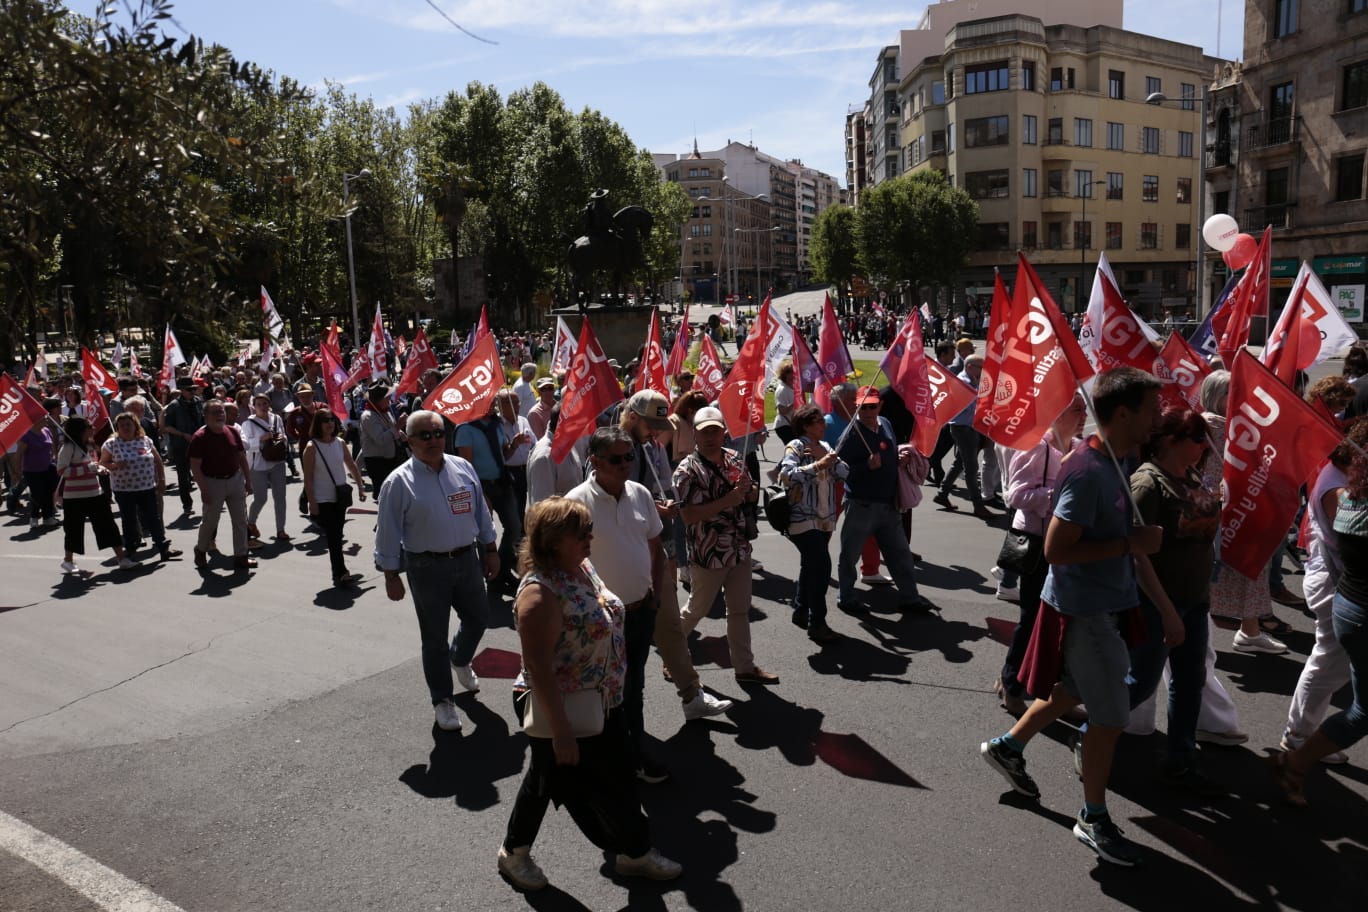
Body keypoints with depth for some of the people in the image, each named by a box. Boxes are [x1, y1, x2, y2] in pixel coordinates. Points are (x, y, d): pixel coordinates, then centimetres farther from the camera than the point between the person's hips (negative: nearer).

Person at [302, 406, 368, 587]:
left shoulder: (340, 443, 2)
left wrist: (360, 486, 7)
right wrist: (312, 503, -15)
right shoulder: (312, 447, -11)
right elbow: (308, 478, -12)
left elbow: (352, 465, 12)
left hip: (340, 497, 5)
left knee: (336, 537, 11)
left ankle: (338, 575, 19)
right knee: (333, 537, -9)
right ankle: (342, 573, -10)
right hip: (322, 501, -5)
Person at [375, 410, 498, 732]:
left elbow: (481, 512, 10)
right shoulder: (399, 482, -11)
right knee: (435, 637, 7)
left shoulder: (463, 468, 2)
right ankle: (442, 700, 25)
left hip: (468, 559, 4)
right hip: (428, 567, -4)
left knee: (478, 618, 19)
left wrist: (490, 550, 12)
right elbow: (387, 534, -7)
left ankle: (460, 659, 51)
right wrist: (391, 575, -6)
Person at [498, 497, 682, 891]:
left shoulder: (584, 567, 0)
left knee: (617, 780, 20)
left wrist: (613, 691, 20)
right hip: (560, 710, -9)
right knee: (549, 780, 14)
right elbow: (537, 667, -29)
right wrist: (561, 731, -25)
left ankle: (635, 853, 37)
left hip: (603, 704, 9)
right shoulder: (541, 592, -29)